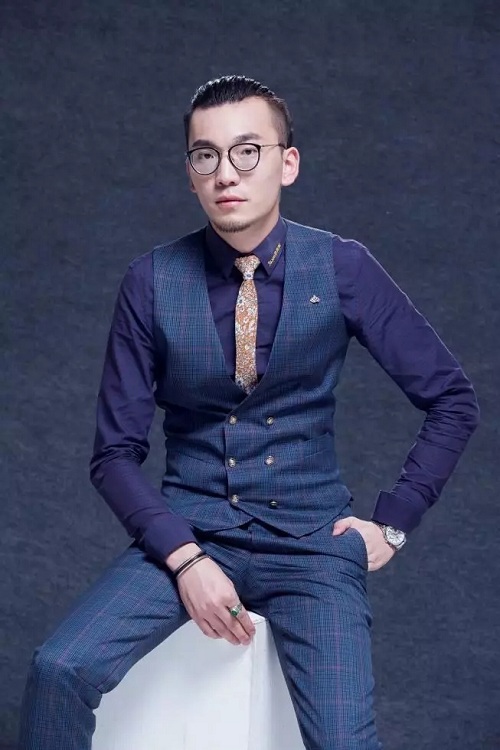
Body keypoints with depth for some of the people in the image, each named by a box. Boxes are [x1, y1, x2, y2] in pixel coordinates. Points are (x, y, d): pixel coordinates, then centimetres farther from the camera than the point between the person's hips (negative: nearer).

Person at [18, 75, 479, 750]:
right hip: (187, 528, 1)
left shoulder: (343, 270, -4)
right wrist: (183, 558, -13)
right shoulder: (152, 283, -4)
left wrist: (393, 522, 1)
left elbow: (453, 401, 5)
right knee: (59, 671, -23)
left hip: (309, 540, 0)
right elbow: (117, 451, -1)